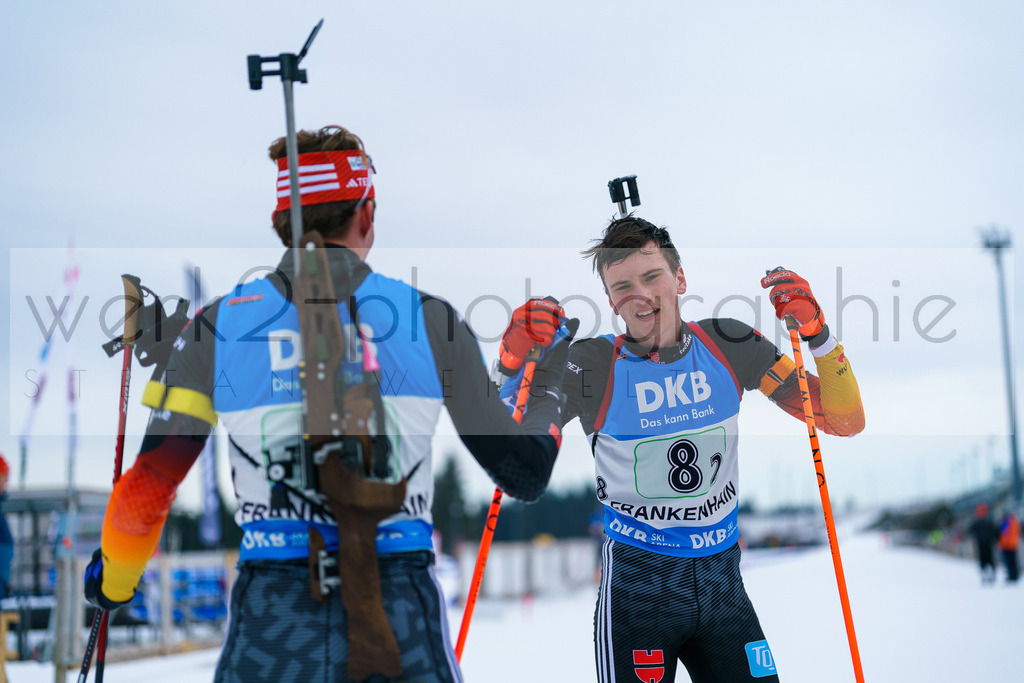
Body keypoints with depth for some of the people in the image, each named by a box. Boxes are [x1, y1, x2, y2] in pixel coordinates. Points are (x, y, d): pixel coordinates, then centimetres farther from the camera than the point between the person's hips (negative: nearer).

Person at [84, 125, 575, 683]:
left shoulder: (216, 328, 2)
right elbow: (525, 475, 8)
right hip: (400, 611, 0)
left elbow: (145, 494, 4)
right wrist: (548, 378, 26)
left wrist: (113, 580, 25)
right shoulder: (431, 320, 1)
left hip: (269, 627, 0)